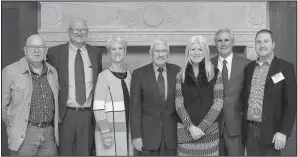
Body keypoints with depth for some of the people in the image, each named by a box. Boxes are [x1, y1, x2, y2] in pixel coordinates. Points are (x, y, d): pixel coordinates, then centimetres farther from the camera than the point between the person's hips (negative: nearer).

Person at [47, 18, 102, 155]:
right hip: (65, 114, -2)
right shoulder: (55, 52, -1)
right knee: (65, 152, 7)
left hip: (88, 114, 2)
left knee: (85, 152, 10)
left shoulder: (95, 53, 8)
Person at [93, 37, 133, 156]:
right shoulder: (104, 76, -8)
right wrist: (106, 133, -16)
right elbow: (98, 108, -12)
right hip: (109, 129, -5)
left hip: (127, 129, 5)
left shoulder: (129, 75, 8)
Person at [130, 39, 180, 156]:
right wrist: (136, 135, -8)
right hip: (148, 132, -1)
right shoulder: (139, 73, -3)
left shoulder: (177, 71, 2)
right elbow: (135, 106, -4)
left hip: (171, 134, 2)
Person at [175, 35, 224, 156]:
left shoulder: (215, 74, 1)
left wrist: (201, 127, -11)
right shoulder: (181, 75, 4)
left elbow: (218, 104, -4)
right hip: (186, 131, 1)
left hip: (209, 130, -1)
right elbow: (178, 104, -1)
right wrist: (190, 127, -12)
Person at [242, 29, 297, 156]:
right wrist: (244, 126, 7)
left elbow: (291, 103, -8)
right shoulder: (248, 68, 9)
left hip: (271, 130, -4)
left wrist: (283, 132, -14)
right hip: (250, 130, 4)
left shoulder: (285, 68, -5)